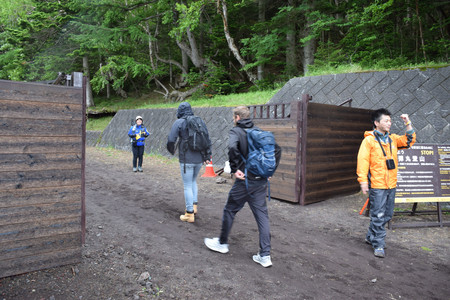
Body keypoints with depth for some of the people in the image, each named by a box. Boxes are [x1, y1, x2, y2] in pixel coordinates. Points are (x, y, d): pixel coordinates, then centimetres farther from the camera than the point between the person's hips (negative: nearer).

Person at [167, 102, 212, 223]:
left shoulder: (179, 123, -7)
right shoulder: (200, 121, 8)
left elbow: (171, 140, -11)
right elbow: (208, 140, 10)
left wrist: (172, 151, 10)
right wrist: (207, 156, 15)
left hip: (186, 159, -5)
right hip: (199, 159, 5)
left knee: (187, 186, 3)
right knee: (193, 181, 25)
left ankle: (190, 214, 9)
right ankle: (194, 205, 22)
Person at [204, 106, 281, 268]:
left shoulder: (236, 131, -6)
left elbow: (232, 147, -27)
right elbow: (277, 149, 10)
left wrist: (235, 169, -17)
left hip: (245, 181, -6)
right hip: (261, 182, 6)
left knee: (229, 210, 13)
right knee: (262, 215, 9)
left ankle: (222, 243, 31)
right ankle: (265, 255, 12)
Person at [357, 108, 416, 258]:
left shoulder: (392, 139, 12)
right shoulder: (369, 140, -8)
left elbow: (409, 141, 14)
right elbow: (362, 161, -12)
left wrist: (408, 124, 4)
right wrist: (363, 181, -17)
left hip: (391, 185, 7)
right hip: (377, 186, -7)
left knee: (387, 215, 15)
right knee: (378, 216, -2)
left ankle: (371, 237, 31)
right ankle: (378, 245, 9)